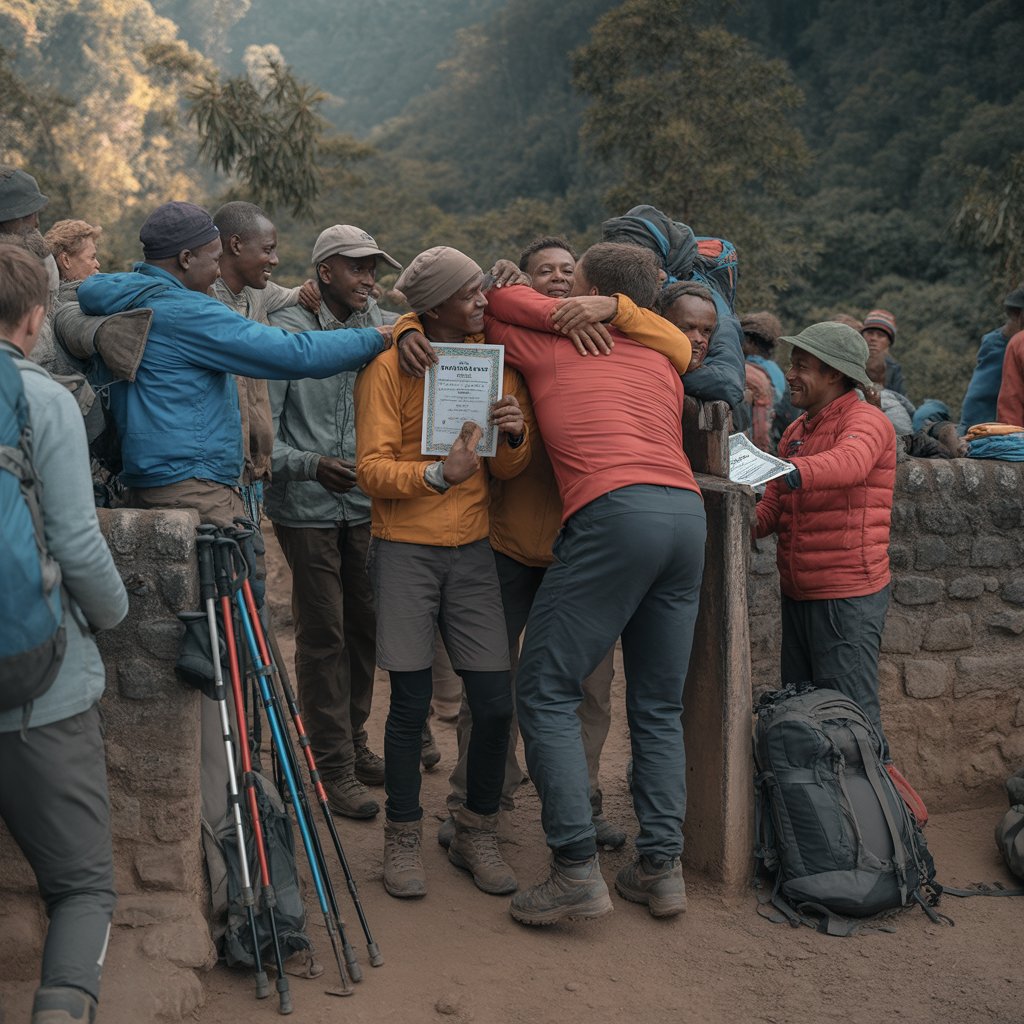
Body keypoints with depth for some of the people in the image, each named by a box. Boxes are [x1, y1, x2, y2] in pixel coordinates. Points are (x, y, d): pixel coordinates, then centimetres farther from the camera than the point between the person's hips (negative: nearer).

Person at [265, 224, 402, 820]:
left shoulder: (385, 330, 4)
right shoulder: (287, 331, -8)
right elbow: (262, 432, -11)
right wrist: (312, 465, -26)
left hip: (366, 502, 5)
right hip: (307, 507, -4)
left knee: (364, 625, 12)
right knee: (324, 633, 1)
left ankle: (355, 744, 30)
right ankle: (333, 766, 12)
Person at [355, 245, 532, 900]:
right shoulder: (390, 366, -6)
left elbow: (509, 471, 8)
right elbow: (372, 469, -12)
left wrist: (515, 436, -14)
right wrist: (440, 474, -28)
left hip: (472, 550, 4)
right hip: (405, 550, -3)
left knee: (495, 702, -2)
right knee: (411, 703, -3)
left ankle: (478, 835, 18)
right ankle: (404, 839, 17)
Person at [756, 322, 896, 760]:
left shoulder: (866, 420, -10)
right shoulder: (795, 431, 16)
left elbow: (849, 462, -34)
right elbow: (772, 508, 13)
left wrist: (788, 472, -52)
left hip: (848, 596, -8)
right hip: (797, 593, 8)